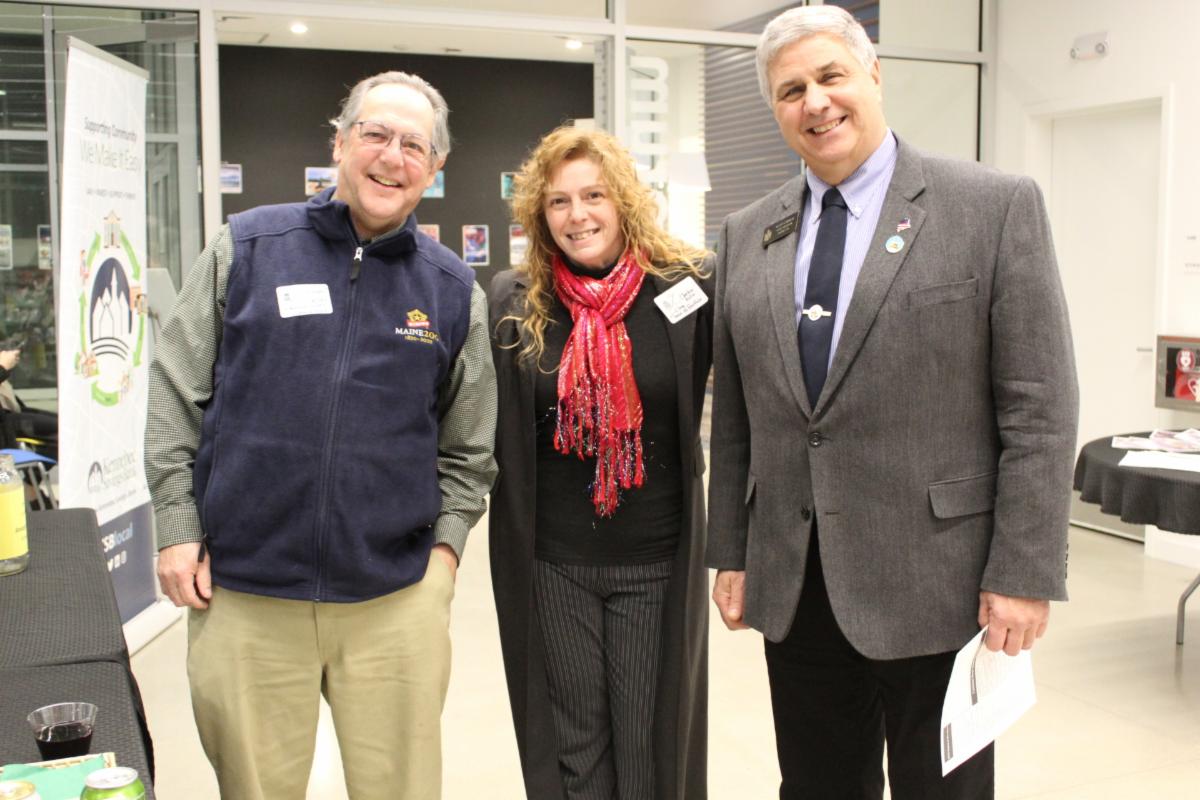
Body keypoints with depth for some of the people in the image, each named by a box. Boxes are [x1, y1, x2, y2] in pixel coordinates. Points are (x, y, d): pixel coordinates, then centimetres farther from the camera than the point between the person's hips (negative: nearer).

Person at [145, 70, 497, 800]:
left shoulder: (453, 289, 5)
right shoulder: (247, 248, 1)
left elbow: (468, 447, 12)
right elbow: (177, 397, 4)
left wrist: (444, 545, 1)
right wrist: (179, 527, 0)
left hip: (397, 597, 1)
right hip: (242, 592, -1)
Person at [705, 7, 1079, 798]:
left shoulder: (997, 206, -4)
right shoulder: (747, 235, 8)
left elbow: (1039, 407, -7)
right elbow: (733, 416, 11)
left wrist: (1024, 573, -11)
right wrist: (731, 553, 9)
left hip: (934, 579, -3)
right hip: (792, 585, 4)